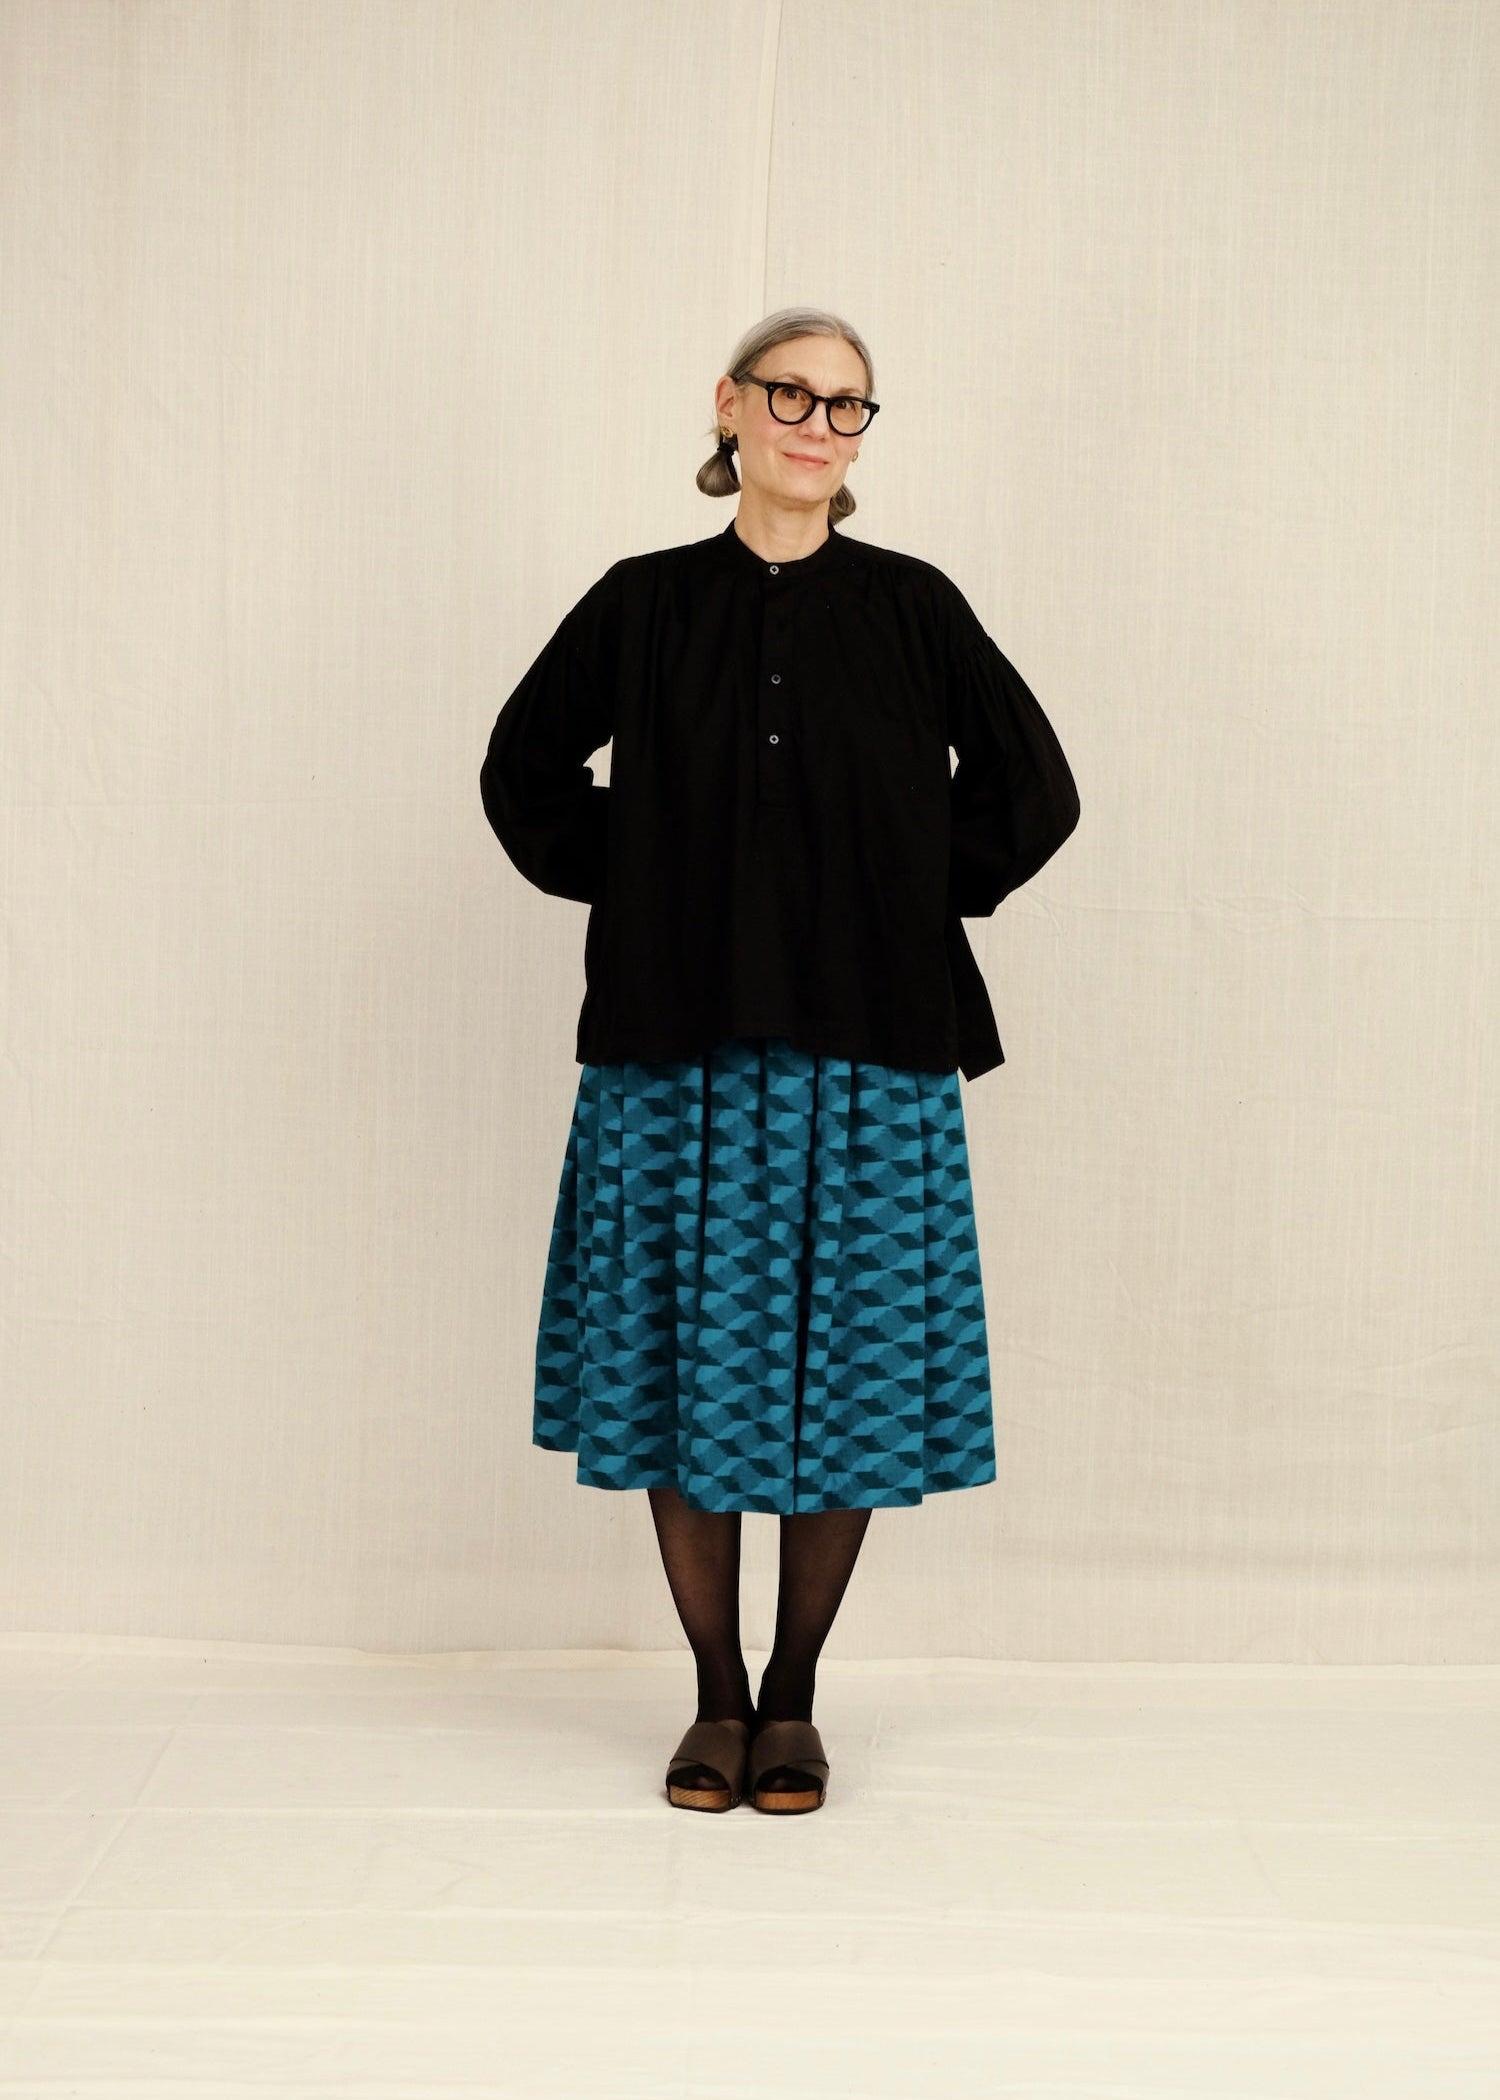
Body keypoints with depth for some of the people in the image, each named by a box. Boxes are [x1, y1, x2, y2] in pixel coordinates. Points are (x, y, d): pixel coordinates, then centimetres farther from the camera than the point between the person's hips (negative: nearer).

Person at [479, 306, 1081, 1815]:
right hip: (675, 1047, 1)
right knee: (685, 1369, 4)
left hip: (863, 1053, 0)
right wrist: (626, 889, 5)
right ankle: (717, 1697, 20)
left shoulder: (912, 606, 5)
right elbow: (525, 771, 15)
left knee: (843, 1382, 3)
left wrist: (924, 898, 2)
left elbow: (1031, 790, 10)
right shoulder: (643, 604, 6)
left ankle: (793, 1700, 20)